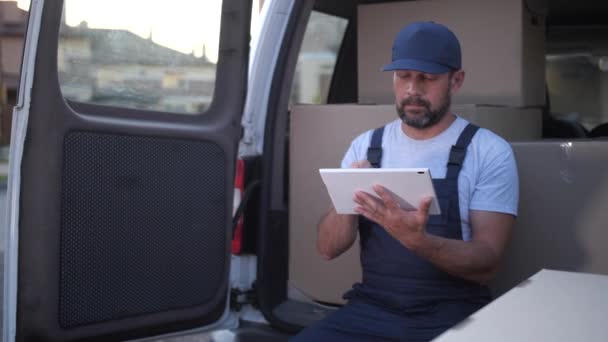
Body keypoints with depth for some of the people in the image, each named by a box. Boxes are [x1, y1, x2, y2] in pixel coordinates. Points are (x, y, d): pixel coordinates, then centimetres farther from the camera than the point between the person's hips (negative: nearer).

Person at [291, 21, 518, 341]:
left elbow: (486, 262, -10)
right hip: (371, 308, 2)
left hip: (453, 315, -2)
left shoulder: (490, 152, -4)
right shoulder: (365, 146, 6)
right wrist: (347, 203, -18)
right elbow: (328, 249, 3)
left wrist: (418, 240, -27)